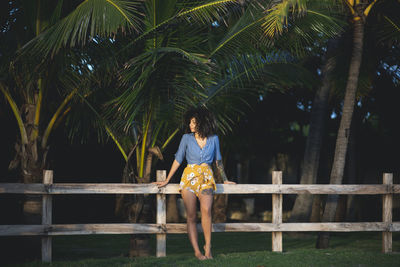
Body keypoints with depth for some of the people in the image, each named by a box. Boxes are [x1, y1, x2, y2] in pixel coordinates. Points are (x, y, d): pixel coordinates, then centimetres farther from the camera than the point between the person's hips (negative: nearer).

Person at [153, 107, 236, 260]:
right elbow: (178, 160, 10)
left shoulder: (213, 139, 7)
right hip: (189, 177, 1)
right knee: (191, 216, -7)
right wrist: (167, 181, 9)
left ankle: (208, 246, -15)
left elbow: (218, 160, 18)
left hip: (206, 178, 0)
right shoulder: (187, 138, 6)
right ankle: (197, 251, -6)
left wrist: (225, 180, 23)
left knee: (206, 209, -24)